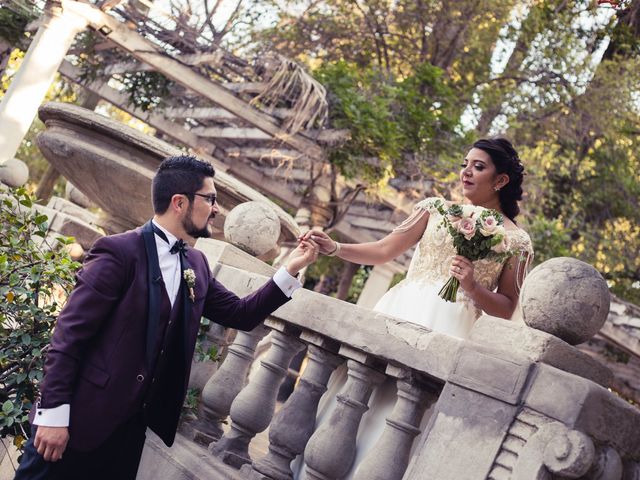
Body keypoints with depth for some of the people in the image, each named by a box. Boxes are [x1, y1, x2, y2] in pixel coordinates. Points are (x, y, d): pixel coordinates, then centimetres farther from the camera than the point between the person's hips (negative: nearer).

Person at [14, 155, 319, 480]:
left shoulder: (196, 264, 7)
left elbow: (240, 315, 12)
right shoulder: (119, 252, -15)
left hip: (132, 425, 7)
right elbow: (69, 335, -16)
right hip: (82, 417, -7)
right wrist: (53, 415, -17)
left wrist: (290, 270, 3)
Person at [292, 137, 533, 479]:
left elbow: (506, 309, 6)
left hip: (447, 330, -3)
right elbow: (383, 251, 11)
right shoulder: (436, 208, 13)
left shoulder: (516, 241, 6)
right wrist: (334, 248, -2)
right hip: (398, 311, 3)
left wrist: (473, 287, -12)